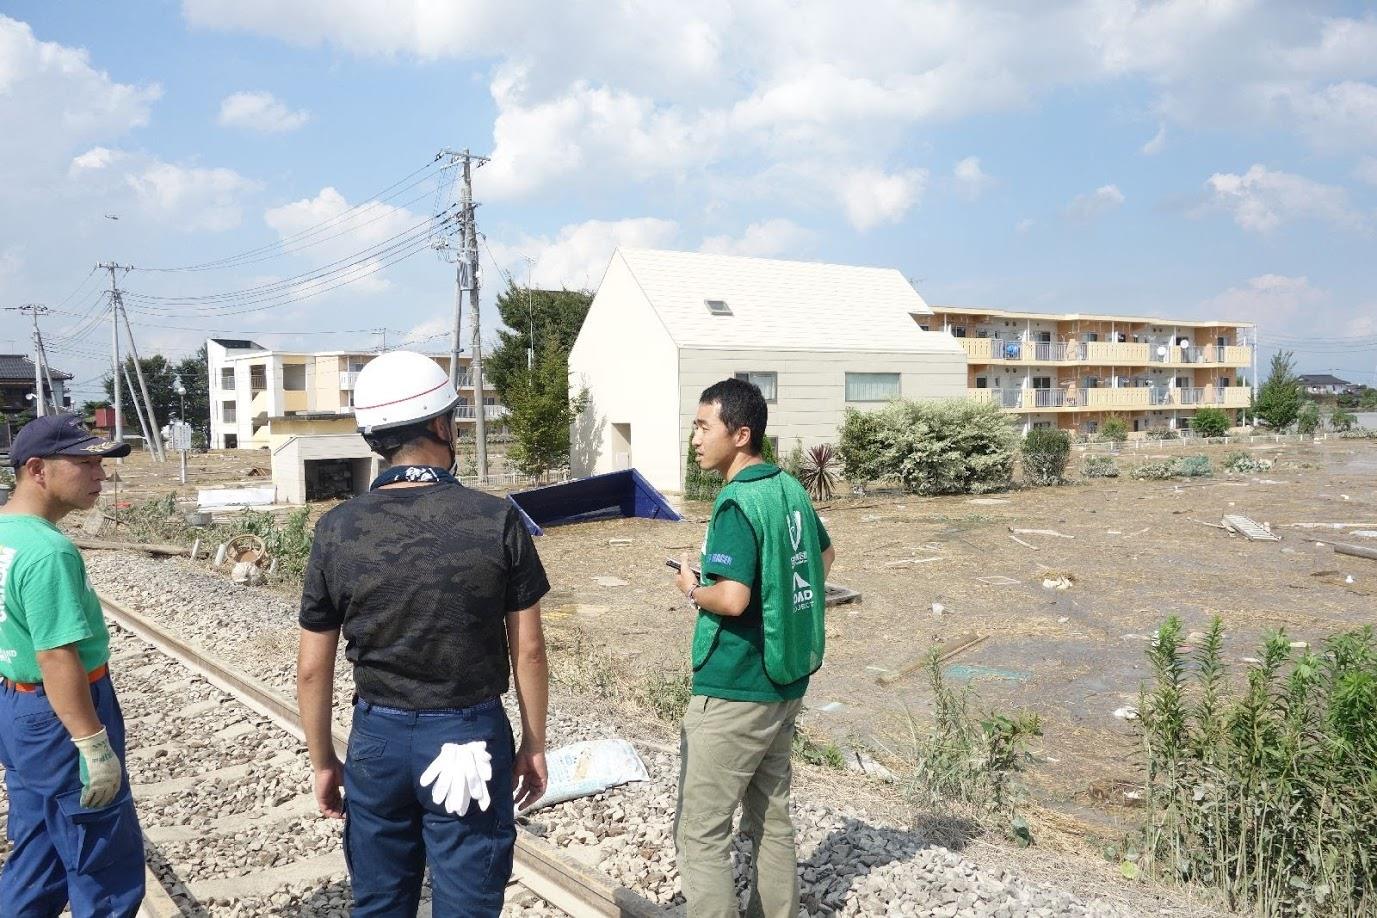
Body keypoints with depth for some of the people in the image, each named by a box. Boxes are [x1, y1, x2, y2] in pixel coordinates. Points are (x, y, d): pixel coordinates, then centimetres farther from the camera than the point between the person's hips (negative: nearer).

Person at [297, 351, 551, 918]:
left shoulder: (337, 530, -7)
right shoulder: (496, 521, -12)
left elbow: (313, 668, -1)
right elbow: (528, 650, -6)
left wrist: (323, 762, 12)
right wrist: (534, 743, 7)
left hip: (378, 738, 3)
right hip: (469, 740, -2)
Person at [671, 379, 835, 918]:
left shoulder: (738, 504, -20)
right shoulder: (790, 488, 7)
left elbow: (732, 598, -28)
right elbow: (825, 554, 23)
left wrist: (692, 589, -9)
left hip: (734, 692, -9)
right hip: (787, 681, 9)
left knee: (700, 833, 1)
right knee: (772, 819, 19)